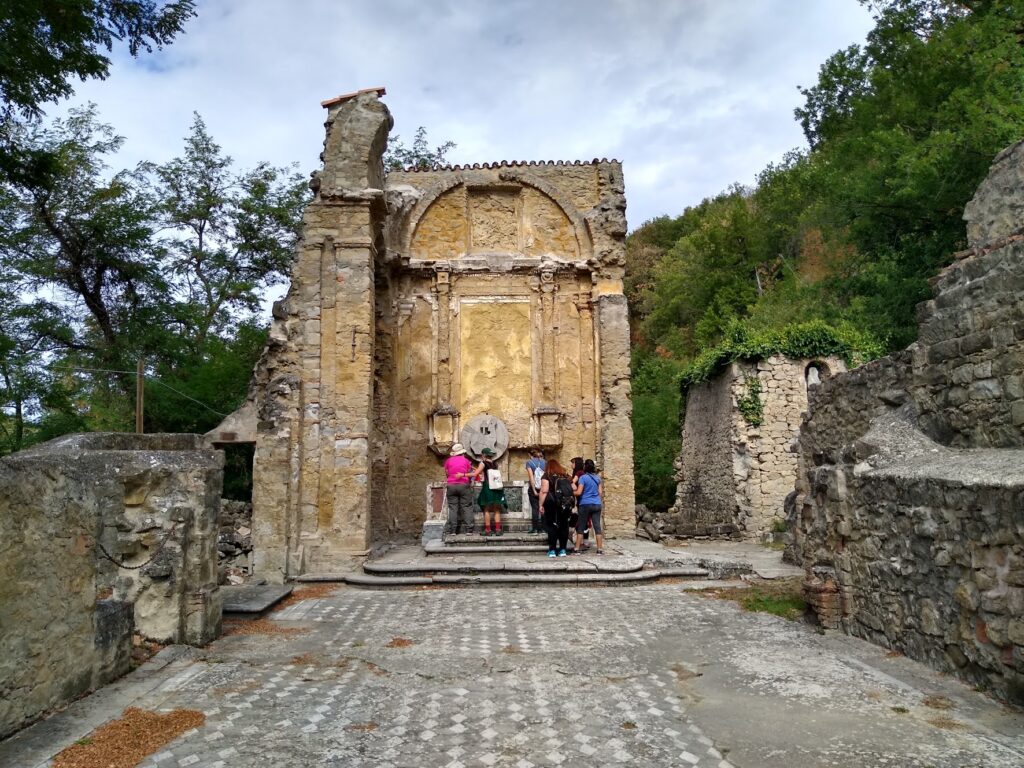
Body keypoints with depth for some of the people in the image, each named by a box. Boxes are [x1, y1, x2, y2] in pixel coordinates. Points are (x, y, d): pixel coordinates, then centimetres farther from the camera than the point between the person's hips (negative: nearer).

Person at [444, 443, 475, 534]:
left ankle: (453, 530, -2)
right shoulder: (466, 461, 5)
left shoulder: (448, 461, 7)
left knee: (452, 508, 2)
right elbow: (470, 474, 8)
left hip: (451, 485, 1)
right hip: (464, 485, -1)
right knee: (467, 507, 2)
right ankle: (468, 529, -4)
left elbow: (447, 473, 13)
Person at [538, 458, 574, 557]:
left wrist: (541, 504, -9)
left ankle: (552, 550, -1)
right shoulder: (566, 475, 13)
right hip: (566, 505, 4)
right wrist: (572, 504, 17)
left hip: (552, 504, -4)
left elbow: (544, 491, -12)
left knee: (552, 526, 2)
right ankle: (562, 550, 11)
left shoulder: (547, 476, -1)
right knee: (564, 526, 10)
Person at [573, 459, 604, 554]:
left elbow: (579, 492, -13)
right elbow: (600, 492, 11)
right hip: (597, 504, 4)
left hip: (585, 504, -4)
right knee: (597, 526, 4)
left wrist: (571, 493, 5)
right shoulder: (597, 477, 8)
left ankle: (578, 548, 7)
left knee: (581, 527, 4)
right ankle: (600, 549, 3)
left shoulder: (583, 477, -8)